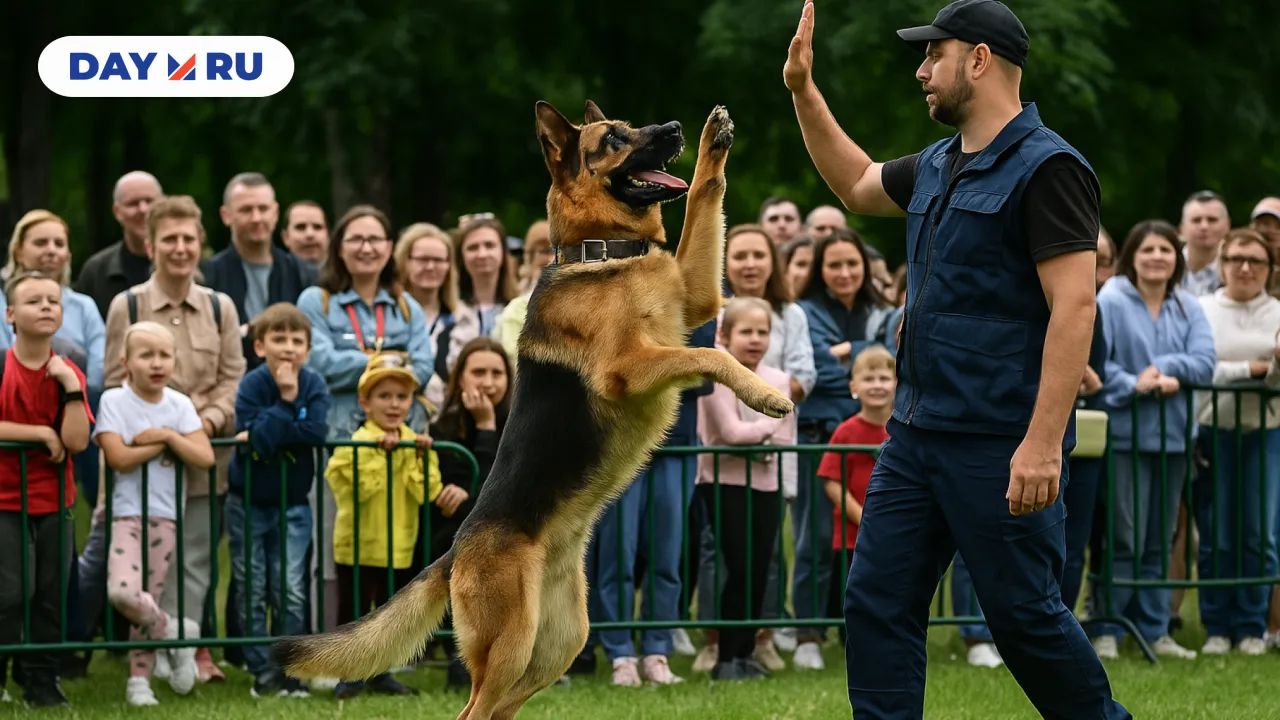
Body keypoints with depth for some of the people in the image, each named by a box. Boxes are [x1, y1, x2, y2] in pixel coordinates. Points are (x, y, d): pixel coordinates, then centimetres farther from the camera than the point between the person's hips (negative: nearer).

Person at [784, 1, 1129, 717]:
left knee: (1025, 615, -2)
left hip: (1000, 446, -9)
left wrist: (1044, 443, -26)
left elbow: (1073, 309, -20)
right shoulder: (937, 167, 14)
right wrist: (803, 89, 26)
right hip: (916, 435, 9)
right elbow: (857, 185, 36)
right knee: (877, 604, 5)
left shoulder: (1046, 168, -13)